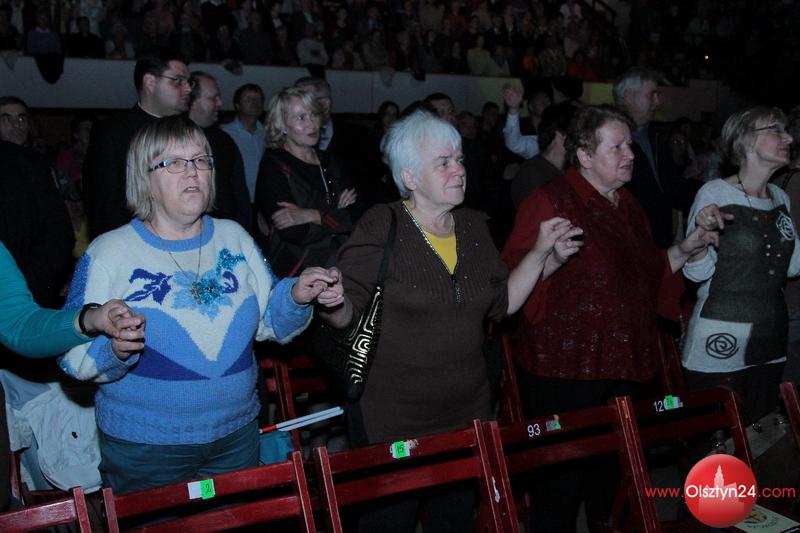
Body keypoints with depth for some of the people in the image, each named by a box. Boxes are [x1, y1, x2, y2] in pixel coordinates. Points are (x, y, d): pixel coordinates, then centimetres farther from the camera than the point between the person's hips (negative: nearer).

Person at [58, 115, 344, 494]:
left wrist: (296, 297, -12)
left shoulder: (234, 238, 3)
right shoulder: (108, 252, -9)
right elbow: (74, 356, -11)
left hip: (237, 436, 4)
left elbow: (269, 321, 8)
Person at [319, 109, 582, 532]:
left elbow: (502, 303, 12)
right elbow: (346, 314, -15)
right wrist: (330, 302, -37)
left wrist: (541, 254, 4)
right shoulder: (382, 227, -13)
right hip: (392, 419, -6)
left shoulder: (473, 226, 6)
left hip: (466, 413, 6)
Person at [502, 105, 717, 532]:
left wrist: (684, 251, 11)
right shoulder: (550, 201, -11)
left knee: (615, 471, 18)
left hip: (625, 367, 8)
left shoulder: (628, 207, 16)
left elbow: (650, 274, 26)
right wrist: (551, 258, -35)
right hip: (564, 370, -8)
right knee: (562, 476, -1)